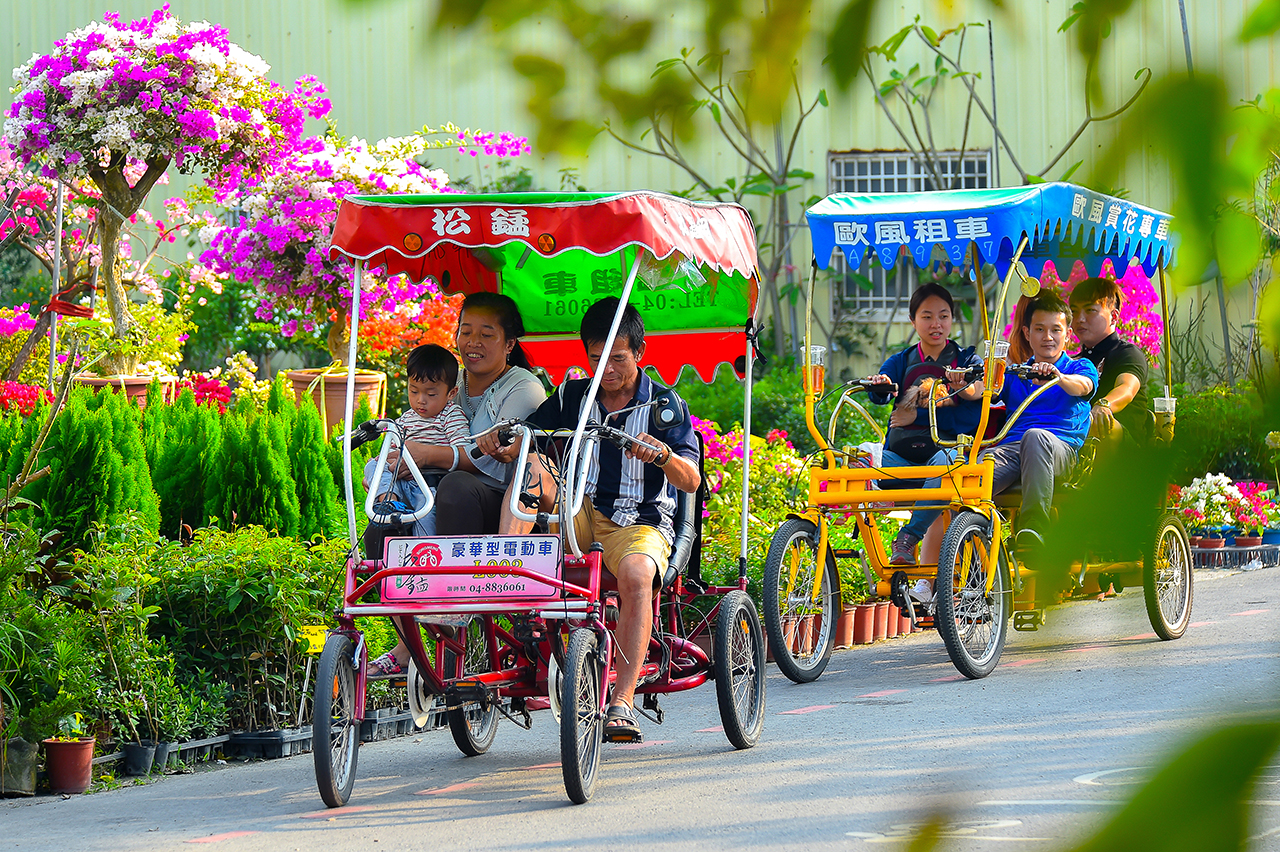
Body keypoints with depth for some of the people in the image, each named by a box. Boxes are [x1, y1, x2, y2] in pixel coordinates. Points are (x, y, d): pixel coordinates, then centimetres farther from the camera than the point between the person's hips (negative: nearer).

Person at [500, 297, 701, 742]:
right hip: (581, 518, 3)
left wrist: (662, 455, -30)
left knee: (636, 573, -37)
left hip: (641, 522, -3)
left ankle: (622, 702, -41)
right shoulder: (573, 397, 10)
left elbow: (691, 480, -8)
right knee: (530, 468, -20)